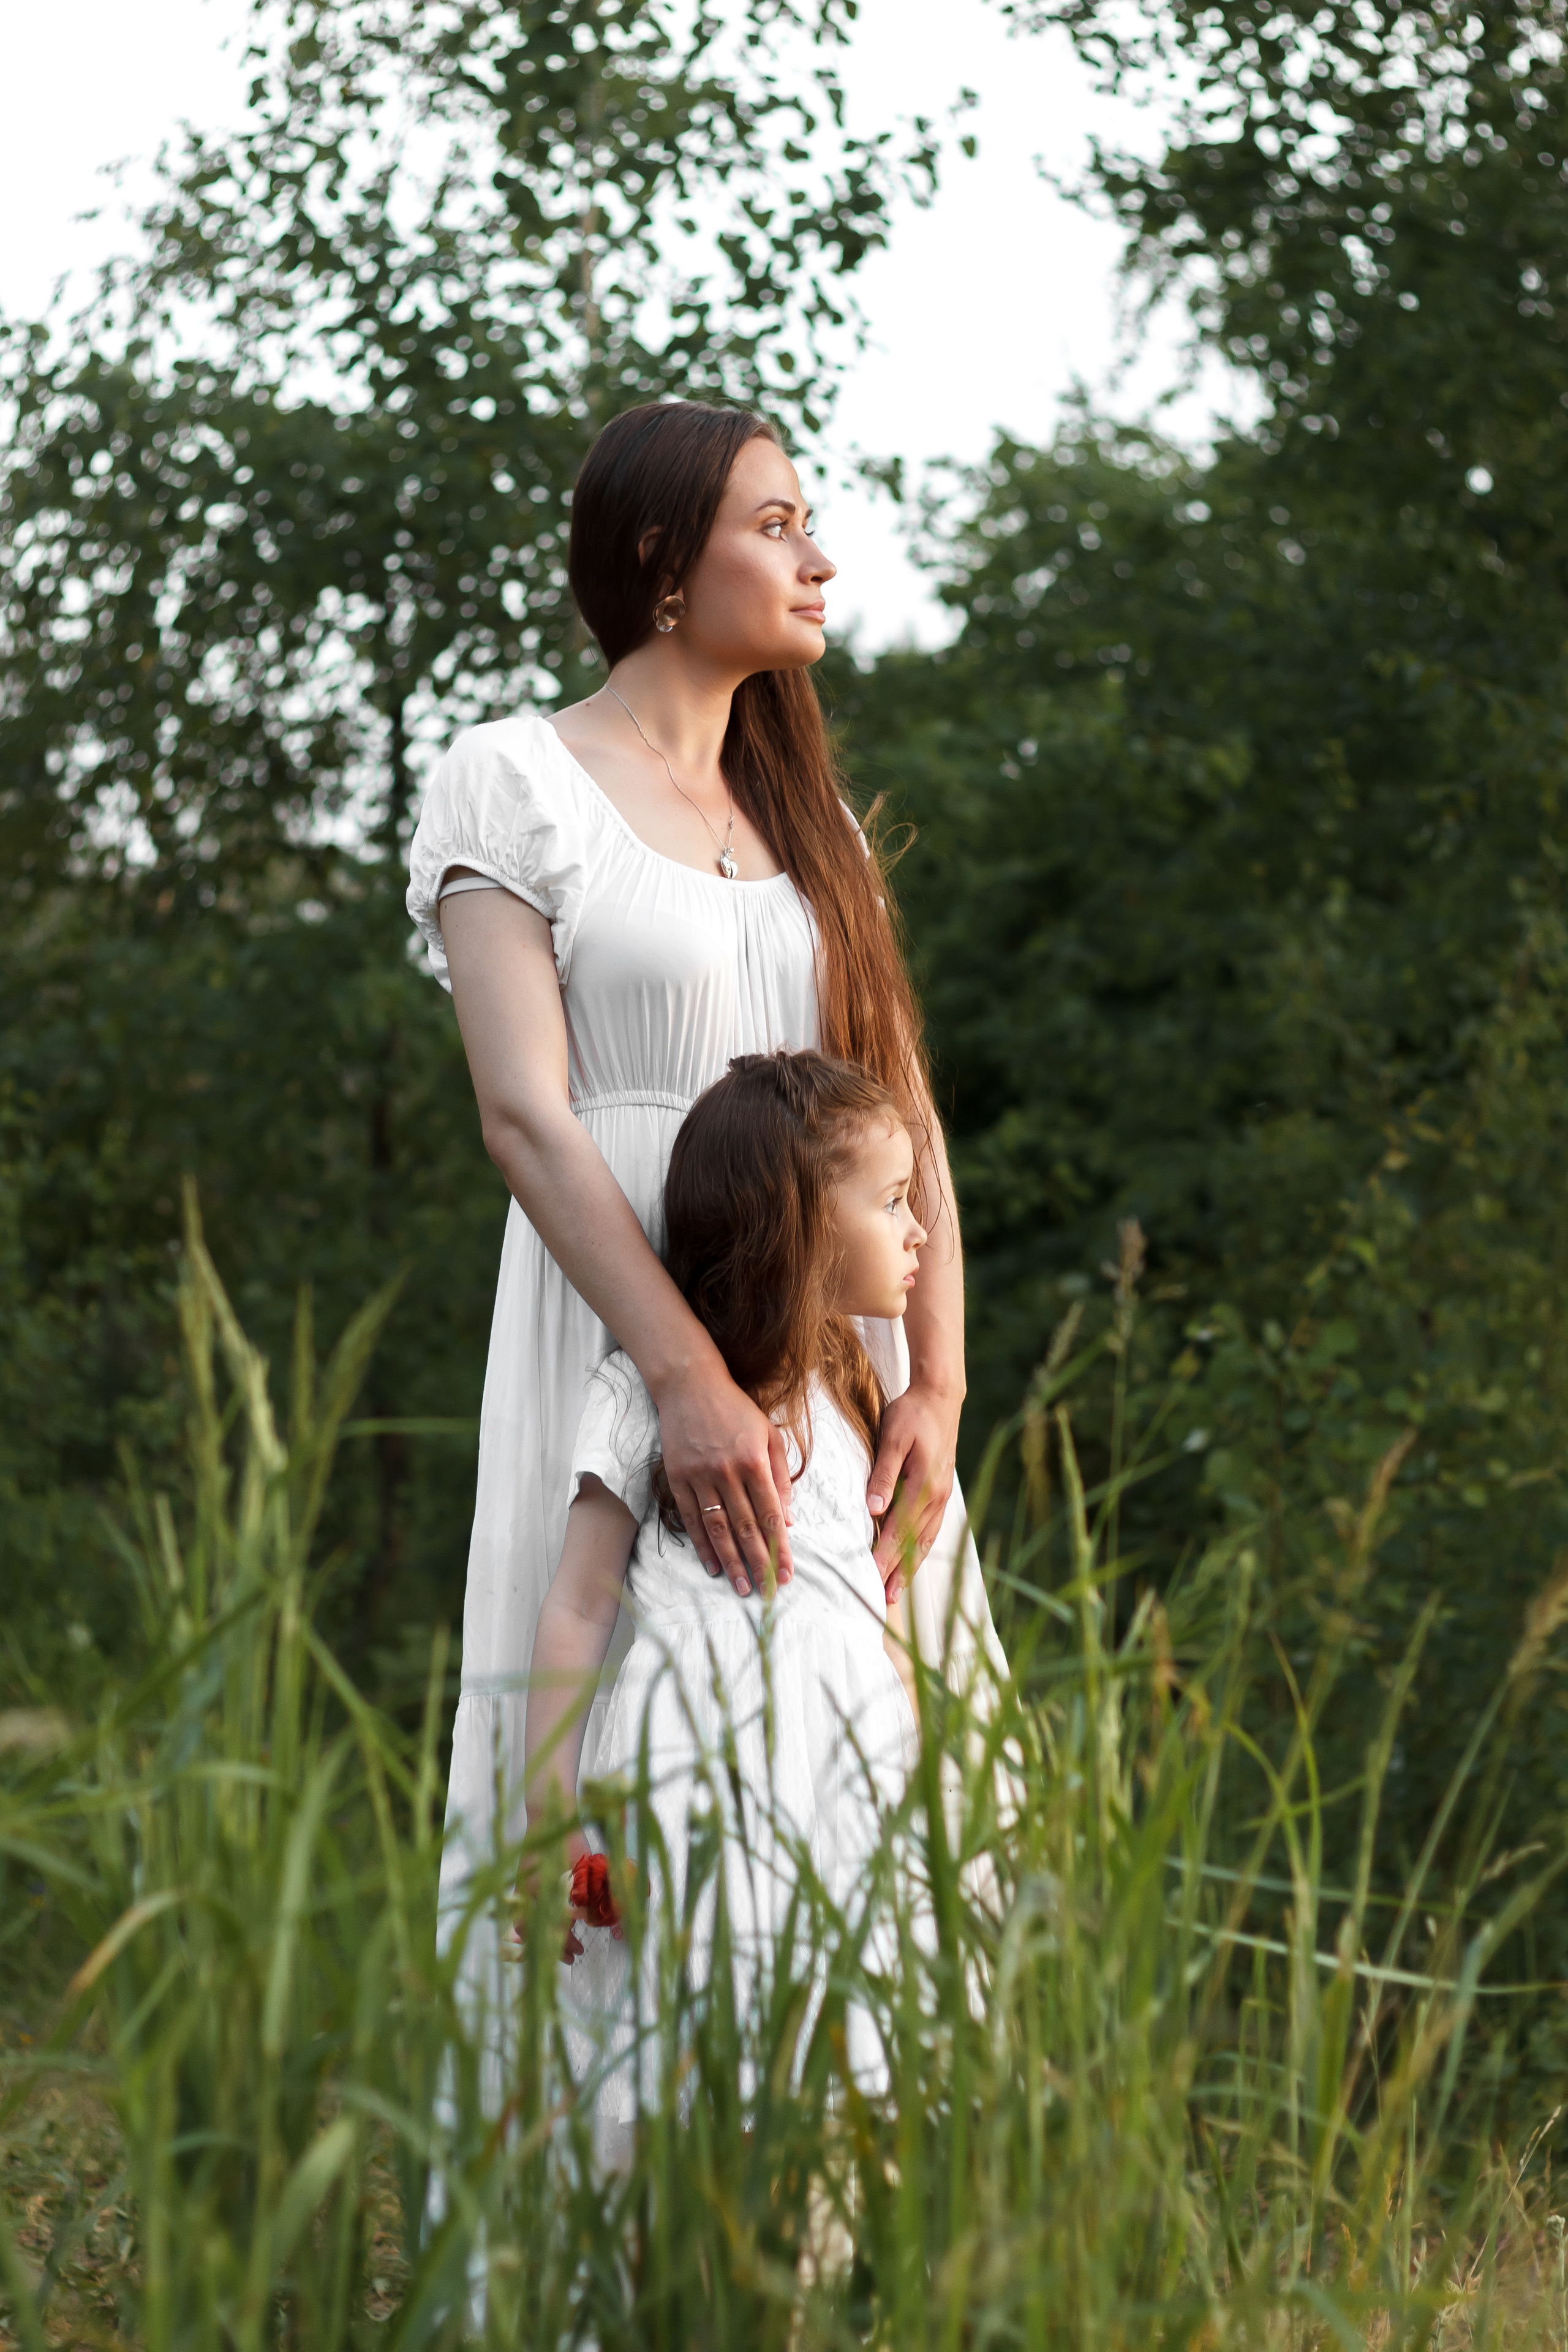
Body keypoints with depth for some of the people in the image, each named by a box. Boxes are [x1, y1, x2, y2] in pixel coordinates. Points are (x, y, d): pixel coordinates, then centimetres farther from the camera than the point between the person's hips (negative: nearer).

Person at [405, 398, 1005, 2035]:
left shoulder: (808, 821, 19)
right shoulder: (513, 781, 1)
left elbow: (903, 1114, 11)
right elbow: (525, 1115, -11)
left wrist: (936, 1383, -5)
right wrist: (688, 1378, -23)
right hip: (624, 1333, -5)